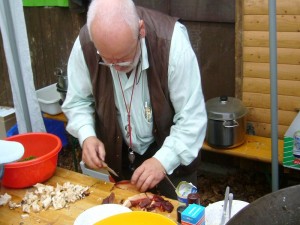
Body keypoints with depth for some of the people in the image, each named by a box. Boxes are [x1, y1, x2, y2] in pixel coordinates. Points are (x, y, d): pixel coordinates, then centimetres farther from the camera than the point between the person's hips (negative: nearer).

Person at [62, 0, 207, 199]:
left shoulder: (171, 42, -28)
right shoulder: (85, 44, -20)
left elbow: (192, 118, -23)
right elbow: (77, 101, -4)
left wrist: (164, 160, -32)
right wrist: (87, 136, -21)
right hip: (115, 155, 3)